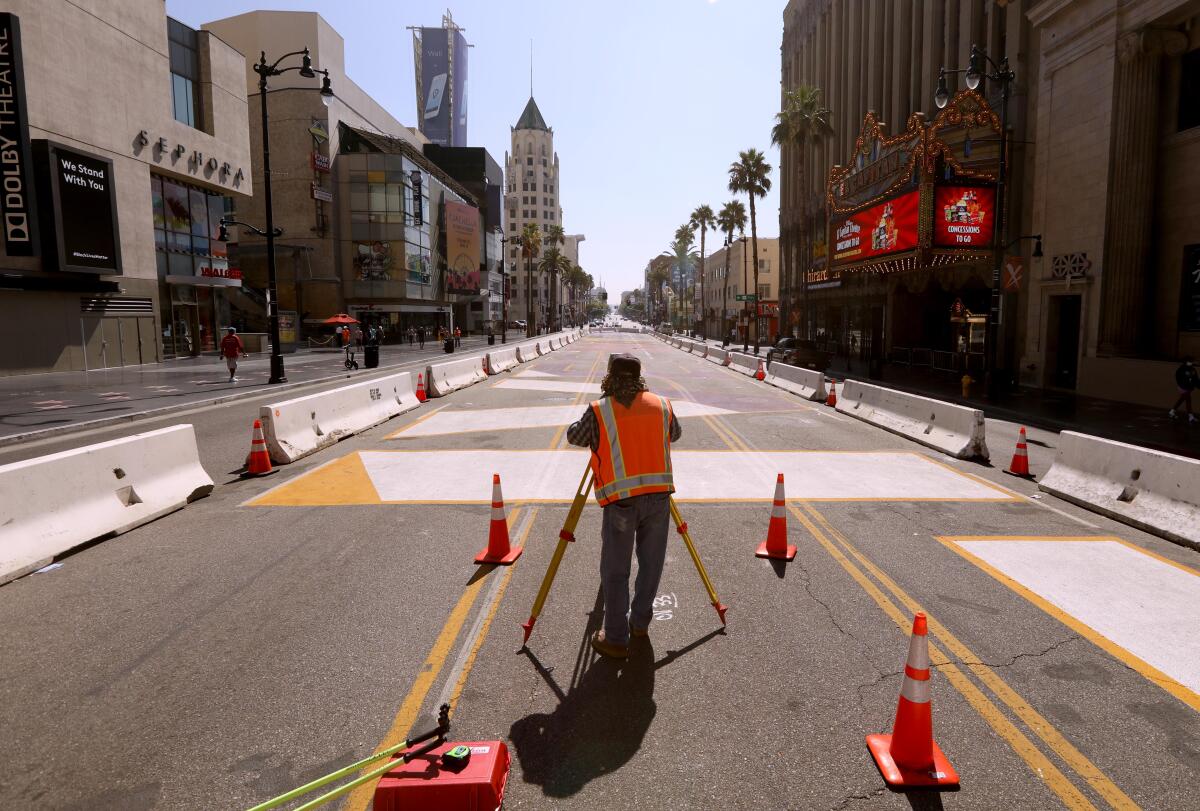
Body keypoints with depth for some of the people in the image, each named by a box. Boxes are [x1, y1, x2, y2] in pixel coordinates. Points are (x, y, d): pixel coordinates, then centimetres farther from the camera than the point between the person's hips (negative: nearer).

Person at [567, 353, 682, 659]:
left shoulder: (598, 411, -4)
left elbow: (574, 437, 14)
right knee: (651, 564, 18)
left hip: (621, 500, -3)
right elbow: (675, 434, 25)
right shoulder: (662, 405, 6)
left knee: (615, 571, 8)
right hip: (659, 496, 3)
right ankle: (641, 623, 33)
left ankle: (615, 639, 13)